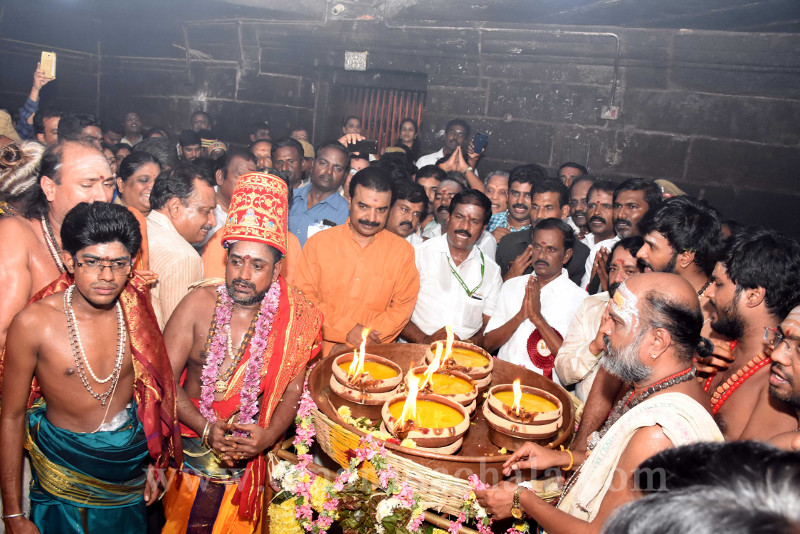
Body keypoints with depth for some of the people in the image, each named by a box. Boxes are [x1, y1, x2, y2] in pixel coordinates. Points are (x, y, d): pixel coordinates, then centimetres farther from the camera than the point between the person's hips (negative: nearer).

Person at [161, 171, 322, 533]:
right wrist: (206, 428, -22)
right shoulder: (199, 305, -12)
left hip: (247, 461, 0)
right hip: (188, 450, 0)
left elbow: (292, 392, -6)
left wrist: (268, 436, -21)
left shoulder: (293, 320, -10)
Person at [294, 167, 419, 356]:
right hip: (322, 351, 0)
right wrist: (347, 330, -10)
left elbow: (404, 306, 4)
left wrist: (360, 343, -7)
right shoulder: (317, 243, 5)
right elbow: (303, 296, 1)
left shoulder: (403, 251, 7)